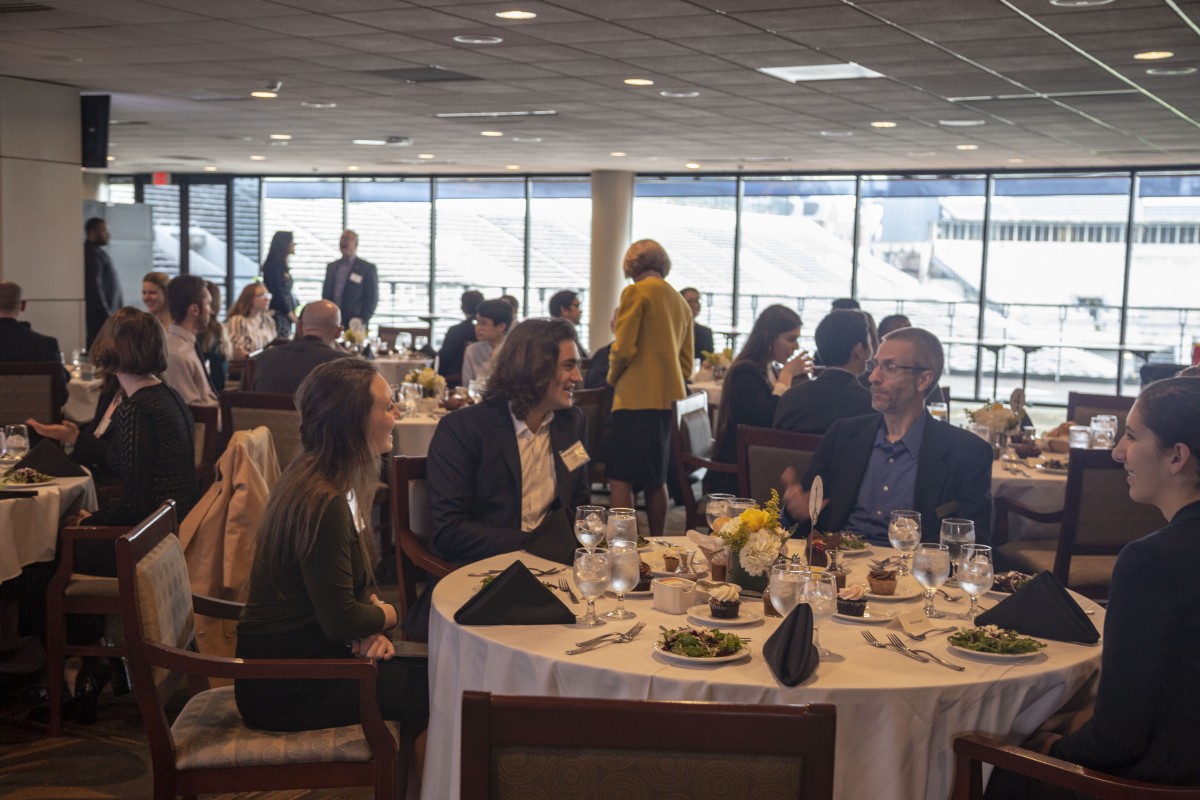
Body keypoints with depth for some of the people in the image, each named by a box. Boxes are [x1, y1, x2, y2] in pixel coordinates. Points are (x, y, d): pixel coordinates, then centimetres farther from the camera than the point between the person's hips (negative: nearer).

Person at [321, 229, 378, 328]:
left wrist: (362, 321, -10)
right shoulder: (331, 267, 17)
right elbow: (326, 295, 20)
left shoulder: (368, 268, 2)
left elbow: (372, 298, -1)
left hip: (354, 324, -4)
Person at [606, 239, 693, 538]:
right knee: (656, 478, 16)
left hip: (637, 398, -8)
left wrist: (613, 377, 5)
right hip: (670, 398, 8)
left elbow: (623, 348, -12)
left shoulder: (636, 292, -5)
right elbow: (686, 363, 18)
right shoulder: (681, 302, 17)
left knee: (621, 478, -7)